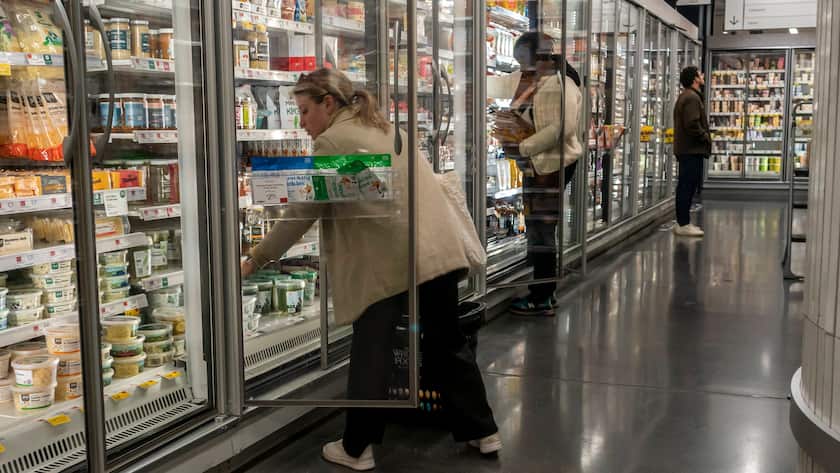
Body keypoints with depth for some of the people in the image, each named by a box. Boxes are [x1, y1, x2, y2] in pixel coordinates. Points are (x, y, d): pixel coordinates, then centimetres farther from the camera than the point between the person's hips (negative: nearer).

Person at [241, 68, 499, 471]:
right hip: (440, 250, 8)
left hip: (392, 261, -8)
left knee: (371, 355, 5)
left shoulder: (332, 141, -4)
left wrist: (256, 259, 6)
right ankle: (483, 432, 27)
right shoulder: (383, 126, 22)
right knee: (447, 344, 18)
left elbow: (301, 212, -3)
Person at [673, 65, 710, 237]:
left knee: (686, 186, 14)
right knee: (688, 186, -8)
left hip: (686, 149, 11)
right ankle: (683, 224, -5)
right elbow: (692, 124, -24)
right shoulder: (692, 98, -15)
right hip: (692, 150, -11)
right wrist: (705, 137, -11)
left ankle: (682, 223, 19)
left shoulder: (685, 96, 19)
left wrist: (704, 136, 14)